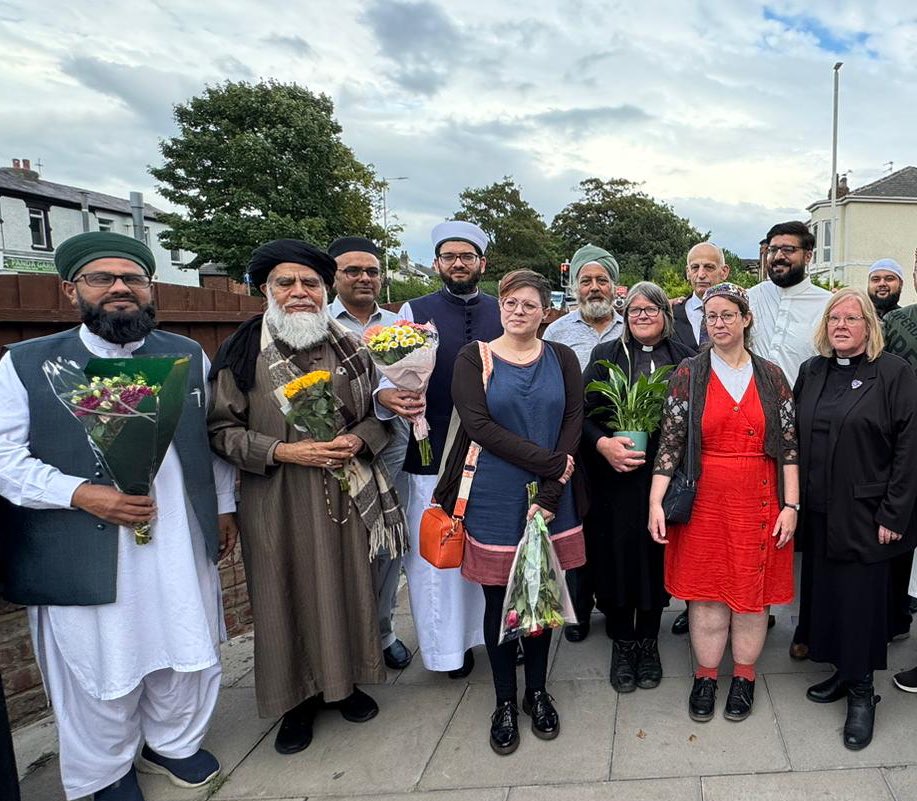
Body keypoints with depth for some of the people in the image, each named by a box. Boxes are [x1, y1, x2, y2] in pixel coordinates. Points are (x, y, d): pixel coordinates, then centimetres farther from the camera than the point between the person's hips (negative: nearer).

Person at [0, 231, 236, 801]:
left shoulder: (189, 356, 7)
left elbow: (213, 440, 12)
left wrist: (224, 505, 11)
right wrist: (80, 493, -19)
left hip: (181, 545, 3)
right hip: (84, 556, -2)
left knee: (188, 653, 16)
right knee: (102, 673, 12)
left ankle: (174, 743, 44)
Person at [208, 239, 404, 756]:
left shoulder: (350, 348, 2)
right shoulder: (245, 352, -5)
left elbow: (381, 413, 9)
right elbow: (222, 428, -5)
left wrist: (358, 441, -11)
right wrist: (283, 451, -16)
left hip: (347, 494, 3)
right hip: (278, 502, -2)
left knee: (348, 587, 12)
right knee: (289, 593, 8)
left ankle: (344, 680, 36)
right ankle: (299, 697, 30)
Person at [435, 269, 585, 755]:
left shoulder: (562, 359, 7)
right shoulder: (474, 357, -1)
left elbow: (573, 424, -1)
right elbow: (479, 426, -12)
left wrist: (550, 493, -11)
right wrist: (550, 463, -16)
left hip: (549, 500, 2)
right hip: (494, 501, -2)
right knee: (500, 600, 8)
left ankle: (537, 691, 33)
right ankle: (505, 701, 27)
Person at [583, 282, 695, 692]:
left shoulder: (684, 358, 8)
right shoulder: (606, 355, 6)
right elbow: (582, 412, -1)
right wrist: (603, 443, -18)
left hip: (663, 476, 1)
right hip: (615, 479, 0)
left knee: (656, 556, 8)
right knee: (618, 556, 4)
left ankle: (648, 642, 27)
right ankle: (622, 644, 23)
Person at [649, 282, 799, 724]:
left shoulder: (771, 376, 3)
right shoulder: (688, 374, -1)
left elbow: (789, 444, 4)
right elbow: (670, 441, -5)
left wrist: (790, 505, -2)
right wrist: (656, 502, -11)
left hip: (759, 501, 1)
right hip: (705, 500, -1)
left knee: (753, 589, 10)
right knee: (706, 588, 7)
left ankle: (743, 677, 29)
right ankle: (705, 677, 24)